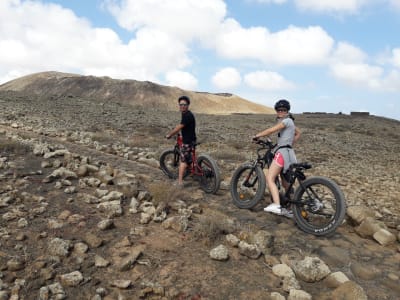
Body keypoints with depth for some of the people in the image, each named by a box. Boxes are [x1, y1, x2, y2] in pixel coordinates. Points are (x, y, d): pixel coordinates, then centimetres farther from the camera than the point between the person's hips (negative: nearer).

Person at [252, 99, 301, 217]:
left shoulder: (287, 120, -7)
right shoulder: (289, 122, 22)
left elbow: (271, 130, -17)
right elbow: (298, 133, 38)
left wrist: (257, 135, -7)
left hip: (283, 152, -10)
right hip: (288, 152, 10)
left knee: (269, 178, -19)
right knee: (286, 183, 14)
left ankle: (276, 205, -31)